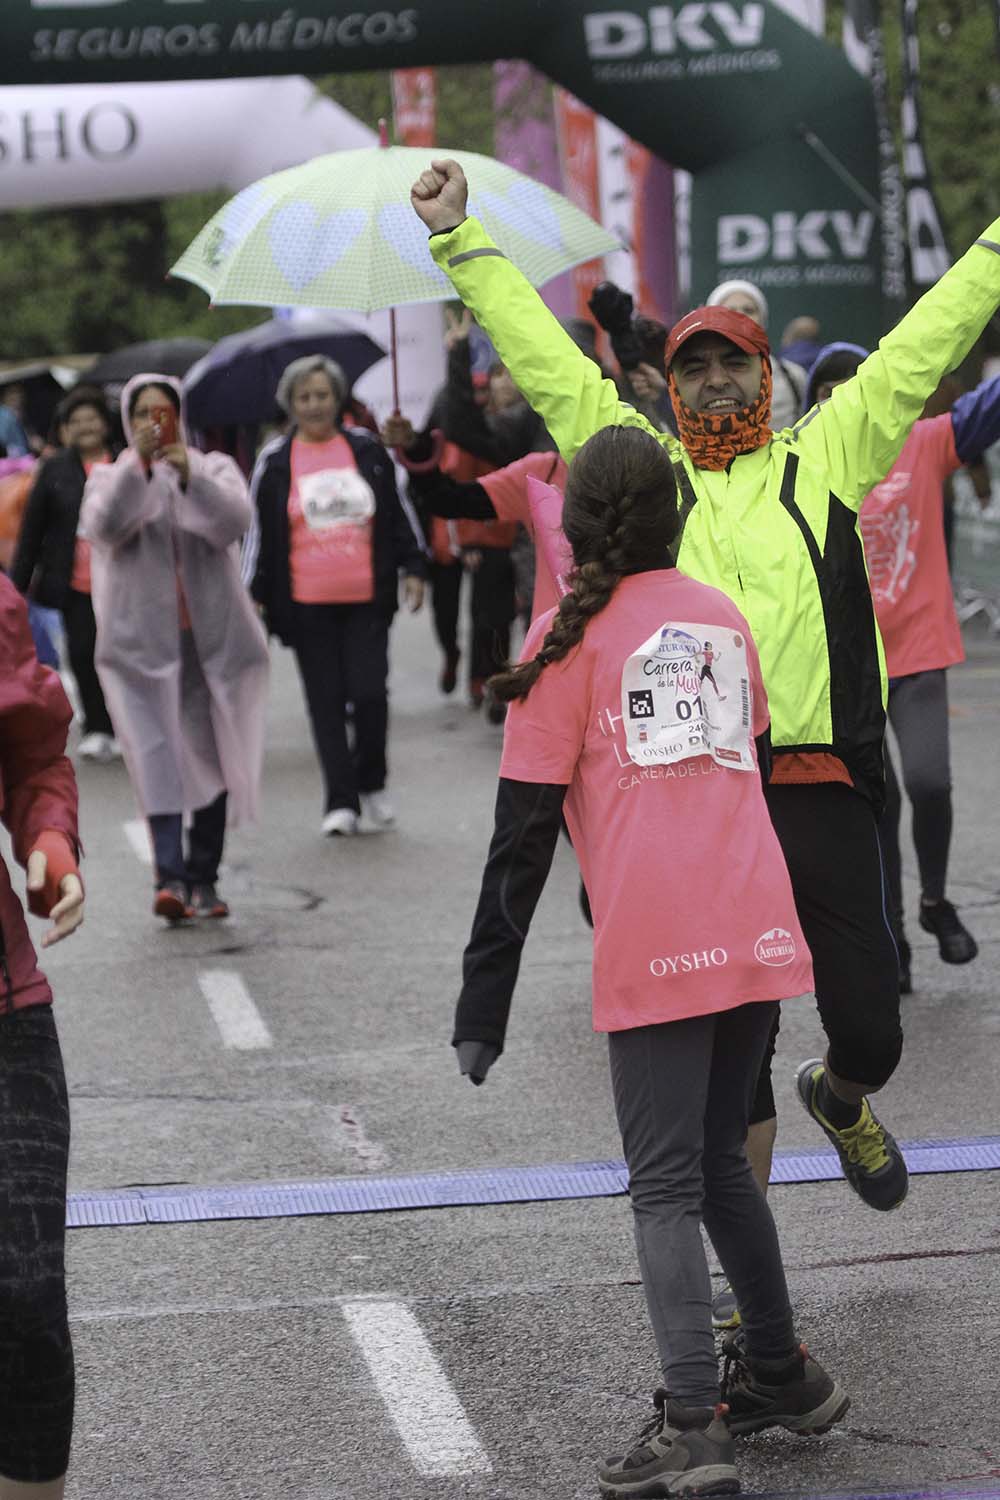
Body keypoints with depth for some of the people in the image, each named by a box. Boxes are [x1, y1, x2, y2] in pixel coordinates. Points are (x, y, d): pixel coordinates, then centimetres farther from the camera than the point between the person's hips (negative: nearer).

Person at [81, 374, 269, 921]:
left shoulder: (214, 468, 9)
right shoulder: (110, 476, 9)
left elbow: (233, 522, -10)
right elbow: (104, 527, -12)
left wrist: (189, 475, -24)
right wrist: (138, 464, -20)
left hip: (212, 635, 1)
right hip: (142, 638, -1)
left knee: (209, 757, 5)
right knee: (157, 756, -14)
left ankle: (203, 879, 13)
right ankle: (169, 874, -23)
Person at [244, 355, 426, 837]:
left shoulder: (367, 449, 8)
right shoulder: (275, 462, 4)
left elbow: (396, 514, 15)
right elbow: (259, 533, 7)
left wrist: (413, 567, 10)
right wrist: (253, 594, 3)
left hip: (367, 599, 0)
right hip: (307, 604, 0)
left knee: (369, 692, -9)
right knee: (326, 701, 2)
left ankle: (370, 785, 13)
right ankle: (340, 802, 9)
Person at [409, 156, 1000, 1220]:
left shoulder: (825, 456, 11)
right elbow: (541, 353, 13)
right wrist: (460, 238, 13)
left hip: (821, 789, 1)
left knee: (869, 1028, 6)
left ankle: (841, 1097, 42)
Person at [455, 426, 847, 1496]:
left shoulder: (570, 634, 1)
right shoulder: (725, 617, 16)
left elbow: (524, 829, -2)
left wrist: (485, 994, -1)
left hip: (654, 949, -5)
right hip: (757, 935, 5)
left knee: (666, 1186, -4)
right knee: (719, 1160, 20)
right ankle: (781, 1377, 28)